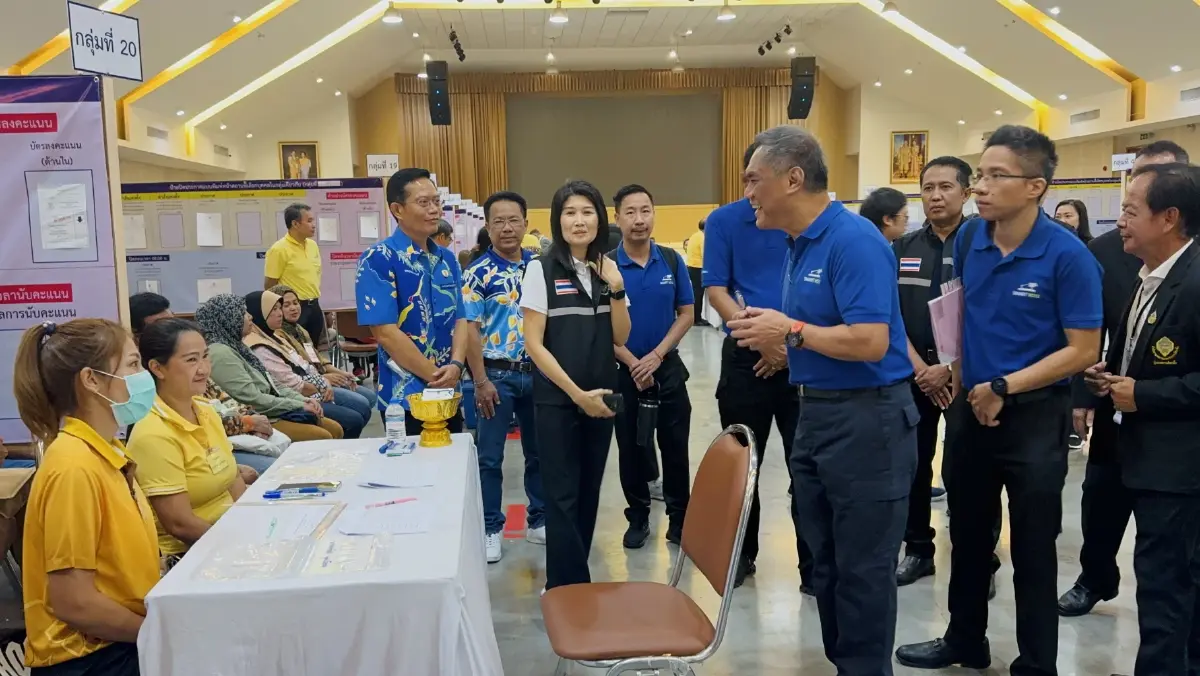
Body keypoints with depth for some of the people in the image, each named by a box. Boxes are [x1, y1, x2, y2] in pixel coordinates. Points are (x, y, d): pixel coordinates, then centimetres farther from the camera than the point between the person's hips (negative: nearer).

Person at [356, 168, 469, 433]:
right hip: (405, 398, -6)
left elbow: (460, 319, 7)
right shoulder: (378, 260, -12)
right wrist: (436, 376, -14)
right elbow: (385, 332, -17)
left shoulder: (447, 259, 9)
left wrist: (456, 366, -11)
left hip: (449, 395, 7)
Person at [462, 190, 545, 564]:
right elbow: (470, 330, -9)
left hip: (538, 372, 4)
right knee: (489, 456, 4)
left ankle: (539, 520, 28)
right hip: (498, 375, -4)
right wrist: (481, 382, -14)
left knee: (539, 451, 14)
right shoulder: (477, 274, -7)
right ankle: (490, 528, 17)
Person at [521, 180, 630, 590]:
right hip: (557, 398, -4)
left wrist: (617, 290, -9)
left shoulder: (608, 269, 6)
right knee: (562, 494, -2)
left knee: (589, 490, 11)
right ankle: (569, 588, 9)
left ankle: (567, 581, 26)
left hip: (602, 395, 5)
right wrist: (576, 393, -14)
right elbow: (534, 344, -10)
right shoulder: (541, 269, -7)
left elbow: (620, 338, 5)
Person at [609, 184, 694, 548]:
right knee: (631, 449, 10)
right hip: (624, 370, -1)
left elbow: (686, 314, 1)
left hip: (667, 367, 1)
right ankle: (638, 518, 25)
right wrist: (632, 363, -13)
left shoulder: (672, 261, -1)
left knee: (675, 447, 6)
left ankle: (679, 518, 21)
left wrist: (656, 356, -10)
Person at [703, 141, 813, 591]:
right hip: (745, 356, 1)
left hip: (804, 356, 0)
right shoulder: (723, 221, 0)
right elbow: (716, 291, -5)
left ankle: (814, 565, 16)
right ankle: (741, 553, 29)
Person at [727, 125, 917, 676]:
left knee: (863, 567, 4)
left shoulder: (854, 240, -17)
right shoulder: (799, 245, 11)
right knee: (826, 562, 18)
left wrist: (791, 331, -16)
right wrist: (769, 332, 4)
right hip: (815, 412, 10)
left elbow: (870, 341, -25)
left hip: (867, 418, -10)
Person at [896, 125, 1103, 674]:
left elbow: (1083, 350, -15)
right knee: (968, 537, 18)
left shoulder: (1067, 255, -17)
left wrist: (1003, 388, -17)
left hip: (1035, 416, -5)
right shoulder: (970, 239, -1)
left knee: (1033, 551, 7)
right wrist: (961, 379, 9)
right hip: (972, 408, 5)